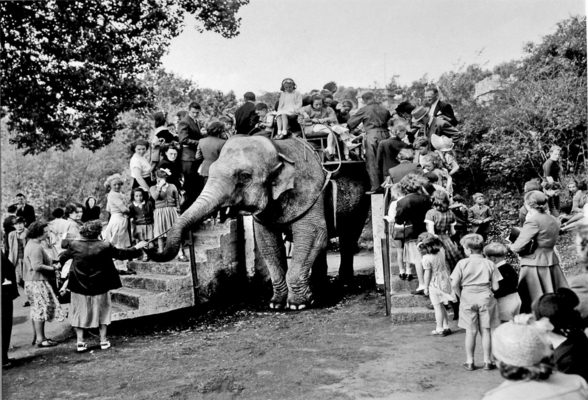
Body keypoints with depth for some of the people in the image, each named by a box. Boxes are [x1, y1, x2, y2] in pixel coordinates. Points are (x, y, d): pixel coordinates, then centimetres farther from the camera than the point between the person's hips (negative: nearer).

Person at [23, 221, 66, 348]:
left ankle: (38, 337, 24)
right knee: (41, 309, -5)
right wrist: (53, 268, -18)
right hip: (37, 282, -11)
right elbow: (37, 266, -26)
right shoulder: (36, 247, -19)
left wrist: (51, 263, 12)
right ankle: (40, 339, 1)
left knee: (36, 310, 16)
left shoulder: (31, 244, 15)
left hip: (33, 281, 11)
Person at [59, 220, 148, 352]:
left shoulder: (75, 245, -8)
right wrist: (137, 247, 13)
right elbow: (122, 254, -2)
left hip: (79, 287, 1)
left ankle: (80, 342, 12)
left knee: (79, 313, 13)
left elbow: (62, 258, 9)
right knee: (102, 311, 15)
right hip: (100, 287, 0)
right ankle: (103, 340, 18)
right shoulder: (105, 246, -13)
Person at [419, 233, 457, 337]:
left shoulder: (426, 258, -21)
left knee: (437, 306, 5)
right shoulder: (441, 251, -5)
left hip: (434, 283, -6)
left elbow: (427, 274, -17)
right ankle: (446, 326, 28)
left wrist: (426, 288, -5)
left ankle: (440, 329, 14)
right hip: (444, 279, 6)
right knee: (441, 306, 19)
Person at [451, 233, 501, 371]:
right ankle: (487, 362, 15)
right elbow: (495, 287, -2)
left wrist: (461, 296, 6)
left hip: (468, 298, -1)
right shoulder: (489, 264, -1)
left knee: (470, 331, 7)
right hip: (486, 297, 1)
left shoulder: (462, 263, -6)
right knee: (486, 331, 9)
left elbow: (454, 284, -10)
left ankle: (470, 362, 13)